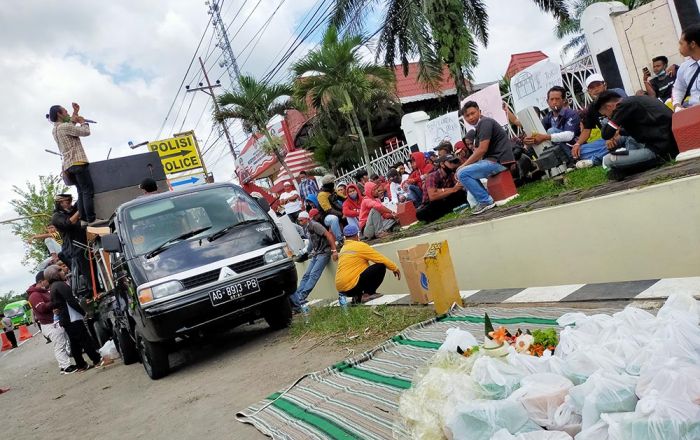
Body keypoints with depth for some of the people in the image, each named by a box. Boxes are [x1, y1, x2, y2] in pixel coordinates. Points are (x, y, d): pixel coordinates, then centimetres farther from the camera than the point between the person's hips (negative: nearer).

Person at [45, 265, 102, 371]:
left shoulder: (52, 287, 17)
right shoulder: (60, 284, -13)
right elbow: (71, 301, -19)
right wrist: (83, 312, -9)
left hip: (64, 319, 9)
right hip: (73, 318, -9)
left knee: (74, 342, 10)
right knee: (85, 339, -4)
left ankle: (81, 365, 13)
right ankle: (97, 360, 0)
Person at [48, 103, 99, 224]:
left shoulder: (55, 129, 18)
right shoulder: (64, 127, -9)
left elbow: (71, 126, 35)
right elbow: (86, 132, -9)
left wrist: (75, 113, 35)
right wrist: (83, 122, 9)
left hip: (68, 166, 9)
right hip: (78, 162, -9)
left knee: (81, 192, 9)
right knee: (88, 191, -11)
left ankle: (83, 219, 2)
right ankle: (91, 219, -18)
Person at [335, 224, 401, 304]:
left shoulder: (343, 249, 18)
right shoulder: (360, 246, -6)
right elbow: (380, 259, -2)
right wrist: (395, 268, 12)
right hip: (351, 286, -8)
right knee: (380, 266, -3)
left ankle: (358, 296, 11)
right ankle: (368, 294, -2)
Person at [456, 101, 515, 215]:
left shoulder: (485, 122, -9)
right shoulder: (478, 127, 20)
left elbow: (482, 150, -18)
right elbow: (476, 152, 13)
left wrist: (464, 165, -12)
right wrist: (465, 165, -2)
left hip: (500, 161, -10)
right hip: (494, 160, 10)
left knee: (462, 173, -14)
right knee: (469, 171, 24)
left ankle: (485, 201, -9)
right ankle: (477, 201, 16)